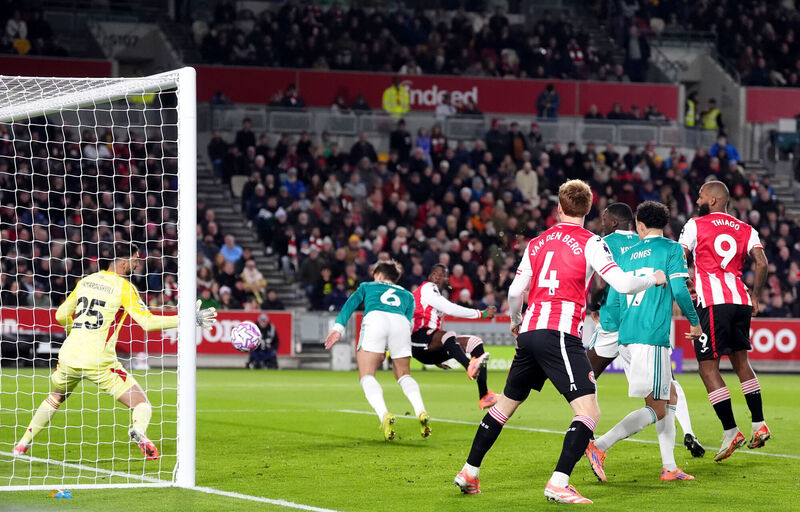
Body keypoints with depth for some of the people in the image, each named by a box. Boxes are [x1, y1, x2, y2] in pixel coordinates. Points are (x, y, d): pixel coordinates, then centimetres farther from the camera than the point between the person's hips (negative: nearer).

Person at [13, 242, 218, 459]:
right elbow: (147, 322, -12)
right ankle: (139, 429, -34)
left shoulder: (85, 281, 12)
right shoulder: (123, 287, -5)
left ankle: (23, 443, 29)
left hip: (70, 354, 5)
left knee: (55, 398, 32)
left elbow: (60, 315, 17)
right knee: (141, 403, -1)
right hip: (99, 360, -5)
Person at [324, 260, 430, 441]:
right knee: (403, 374, 17)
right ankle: (421, 412, -8)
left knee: (367, 376, -4)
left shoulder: (367, 286, 34)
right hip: (401, 323, 3)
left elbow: (350, 304, 18)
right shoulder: (407, 295, 37)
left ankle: (384, 415, -30)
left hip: (375, 318, -3)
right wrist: (386, 351, 21)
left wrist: (338, 327, 6)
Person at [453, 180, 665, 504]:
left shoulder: (537, 243, 15)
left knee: (507, 403, 21)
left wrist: (515, 321, 37)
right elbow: (623, 284, -9)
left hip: (529, 332, 7)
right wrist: (653, 279, 10)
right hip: (560, 334, -7)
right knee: (589, 411, -8)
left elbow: (515, 292, 17)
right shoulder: (590, 243, -1)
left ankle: (469, 473, 25)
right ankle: (558, 483, -22)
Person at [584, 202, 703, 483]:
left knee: (670, 397, 17)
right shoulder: (671, 249, 0)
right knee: (656, 409, -5)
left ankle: (669, 467, 13)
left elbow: (614, 300, 18)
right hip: (653, 337, -7)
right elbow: (680, 291, -9)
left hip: (626, 338, 7)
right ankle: (599, 445, -17)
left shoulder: (627, 255, 16)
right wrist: (695, 322, 6)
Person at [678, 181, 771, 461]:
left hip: (712, 302, -5)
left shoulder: (695, 225, 4)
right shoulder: (746, 230, 14)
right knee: (741, 361, 20)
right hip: (741, 301, 5)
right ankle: (759, 425, 17)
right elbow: (761, 263, 2)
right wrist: (755, 296, 13)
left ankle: (731, 432, -7)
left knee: (708, 367, -2)